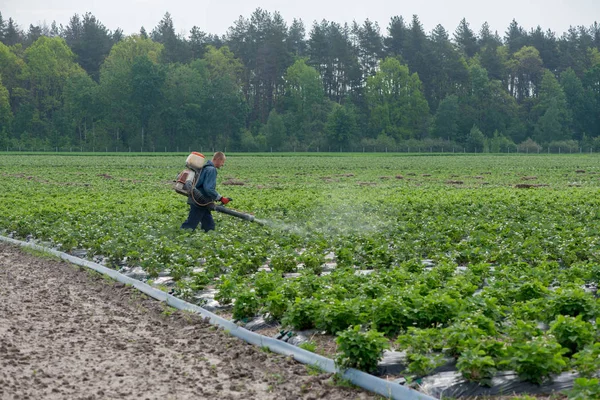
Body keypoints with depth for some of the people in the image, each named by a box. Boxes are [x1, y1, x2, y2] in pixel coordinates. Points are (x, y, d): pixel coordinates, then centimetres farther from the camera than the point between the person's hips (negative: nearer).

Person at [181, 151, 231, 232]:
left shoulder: (206, 167, 15)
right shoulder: (211, 170, -15)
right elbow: (209, 189, -23)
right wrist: (221, 198, -18)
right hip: (199, 202, -10)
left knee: (209, 225, 11)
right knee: (190, 225, -8)